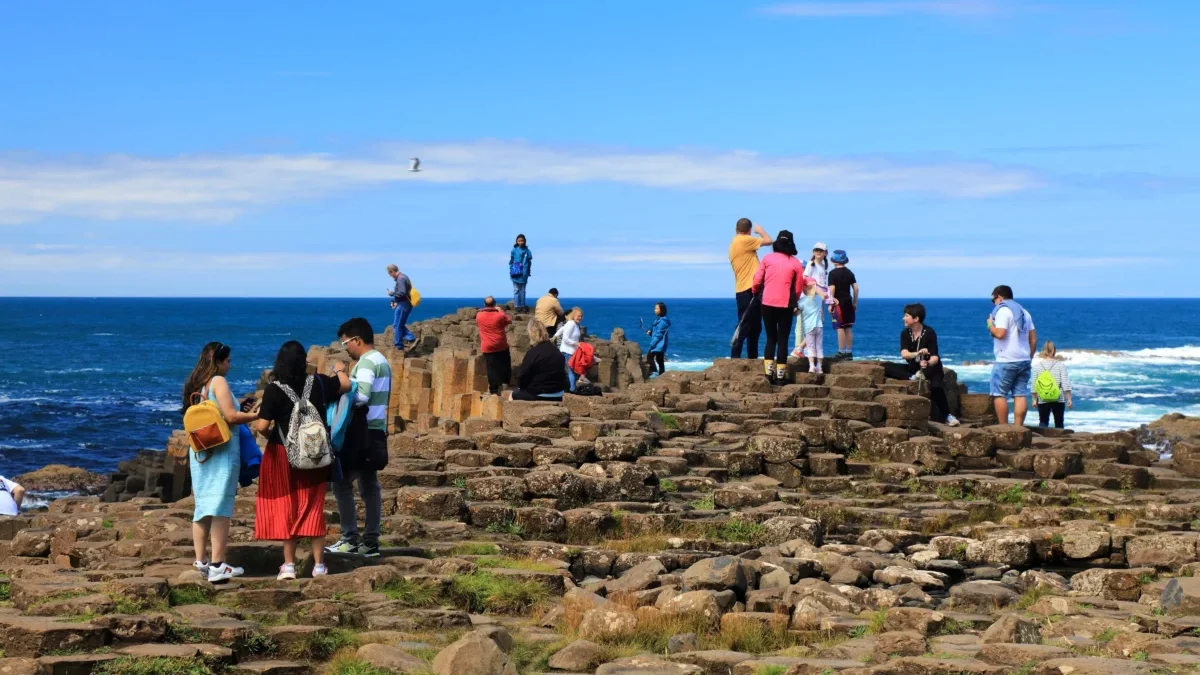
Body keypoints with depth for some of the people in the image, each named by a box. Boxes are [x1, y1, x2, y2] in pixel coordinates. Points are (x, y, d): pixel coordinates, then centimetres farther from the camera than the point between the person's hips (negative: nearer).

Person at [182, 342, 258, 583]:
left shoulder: (194, 385, 13)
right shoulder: (218, 381, -9)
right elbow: (230, 416, -16)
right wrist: (257, 415, -5)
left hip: (199, 452, 8)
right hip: (221, 451, -8)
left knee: (202, 505, 11)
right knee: (220, 507, -8)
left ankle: (200, 560, 10)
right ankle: (217, 565, -11)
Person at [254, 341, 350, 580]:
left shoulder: (274, 389, -15)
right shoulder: (317, 383, -7)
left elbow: (261, 426, -20)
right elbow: (346, 385, 8)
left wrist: (269, 435, 2)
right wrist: (340, 370, 29)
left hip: (283, 456, -2)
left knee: (287, 508, 8)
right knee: (313, 508, 10)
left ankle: (289, 565, 9)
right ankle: (319, 565, 12)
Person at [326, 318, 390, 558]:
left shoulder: (367, 362, -15)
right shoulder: (381, 361, 17)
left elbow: (361, 397, -27)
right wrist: (349, 383, 11)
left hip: (362, 433, -10)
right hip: (374, 432, 10)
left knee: (342, 482, -5)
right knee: (369, 485, 9)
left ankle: (350, 539, -5)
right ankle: (370, 541, 9)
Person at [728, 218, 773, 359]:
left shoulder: (734, 244, 18)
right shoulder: (744, 240, -9)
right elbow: (769, 241, -7)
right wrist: (760, 231, 9)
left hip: (744, 290, 9)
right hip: (748, 290, -9)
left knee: (754, 328, 13)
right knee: (745, 327, -10)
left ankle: (752, 358, 16)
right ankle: (735, 357, -12)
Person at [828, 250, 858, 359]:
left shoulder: (833, 273, -8)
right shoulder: (849, 273, 10)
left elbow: (832, 289, -14)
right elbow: (856, 288, 8)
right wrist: (855, 303, 15)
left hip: (838, 302, -6)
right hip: (848, 302, 6)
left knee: (840, 328, -5)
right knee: (848, 328, 9)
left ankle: (841, 352, -6)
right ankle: (849, 352, 11)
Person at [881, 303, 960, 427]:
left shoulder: (929, 333, -16)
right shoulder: (905, 333, -5)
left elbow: (935, 357, -24)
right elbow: (904, 354, -21)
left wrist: (928, 363, -47)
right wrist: (917, 353, -43)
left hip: (930, 367, -5)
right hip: (913, 368, 5)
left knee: (936, 386, -38)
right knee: (886, 367, -17)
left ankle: (947, 416, -24)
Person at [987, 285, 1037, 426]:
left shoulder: (1003, 310, -8)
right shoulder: (1024, 312, 18)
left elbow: (1000, 333, -20)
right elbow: (1033, 338, 16)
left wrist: (990, 325, -2)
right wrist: (1029, 357, 21)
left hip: (1006, 361, -8)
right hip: (1024, 361, 8)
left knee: (999, 394, -3)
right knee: (1021, 394, 4)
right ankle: (1018, 427, 1)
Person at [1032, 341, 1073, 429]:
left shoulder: (1037, 364, -2)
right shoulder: (1060, 364, -5)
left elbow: (1034, 384, 0)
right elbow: (1065, 382, -7)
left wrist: (1034, 399, 9)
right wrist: (1069, 399, -2)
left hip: (1042, 399, 0)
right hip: (1059, 399, 0)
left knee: (1043, 422, 5)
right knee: (1059, 422, 10)